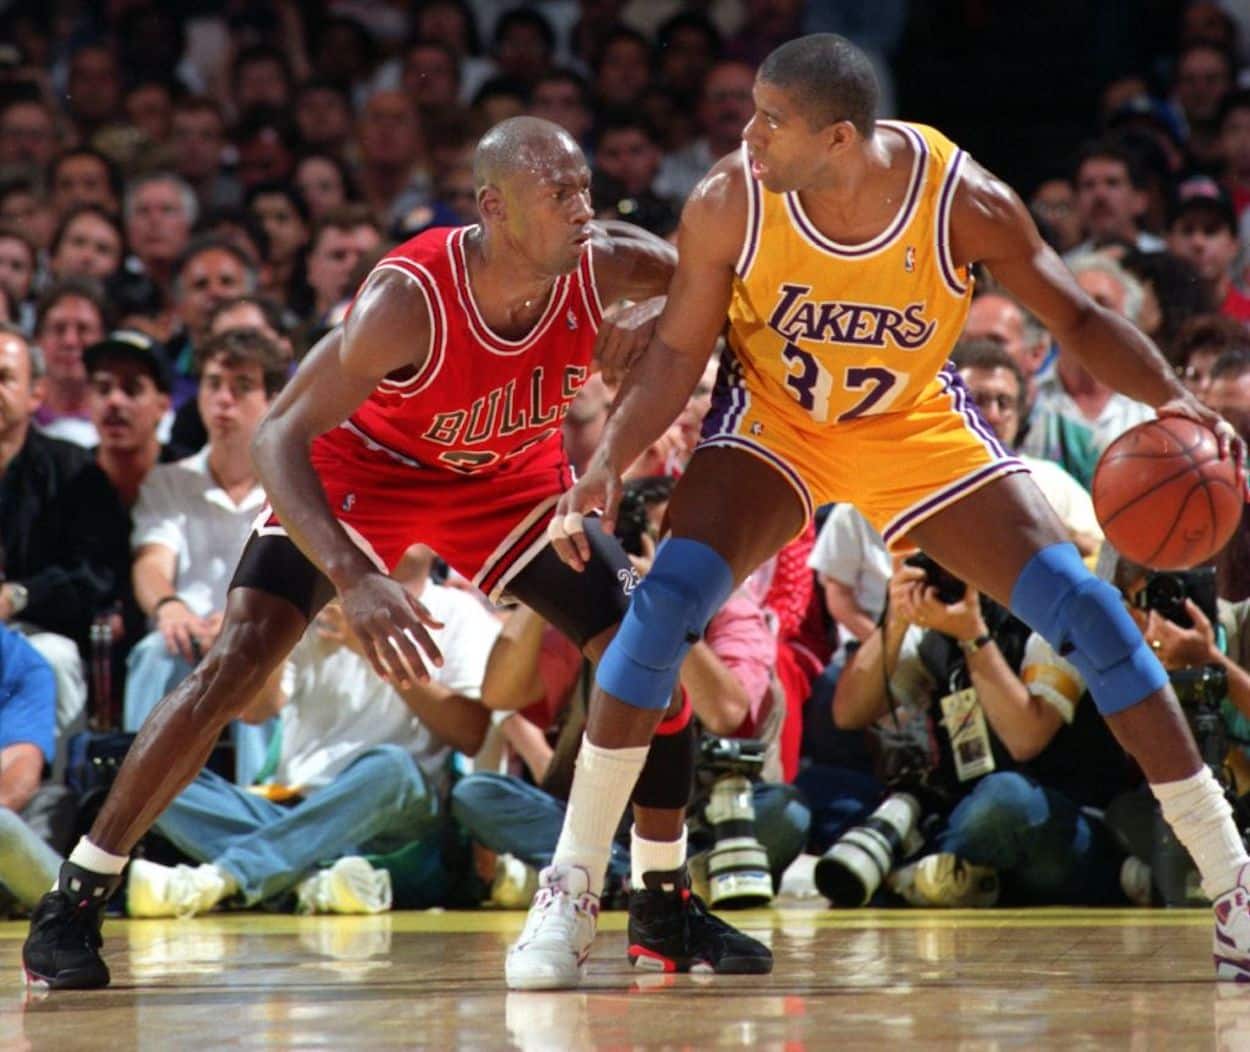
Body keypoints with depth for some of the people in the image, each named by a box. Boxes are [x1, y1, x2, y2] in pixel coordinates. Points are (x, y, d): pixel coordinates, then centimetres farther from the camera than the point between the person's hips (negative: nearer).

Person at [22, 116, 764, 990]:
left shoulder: (603, 265, -26)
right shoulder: (408, 298, -38)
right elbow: (279, 436, -38)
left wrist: (653, 323, -30)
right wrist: (355, 581, -50)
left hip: (511, 475, 4)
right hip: (365, 461, -4)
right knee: (237, 662, -18)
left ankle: (666, 900, 11)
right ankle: (73, 901, -8)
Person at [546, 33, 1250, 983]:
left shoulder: (965, 201, -25)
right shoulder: (728, 206, -24)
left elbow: (1076, 317, -11)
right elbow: (678, 352, -12)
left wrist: (1172, 398, -27)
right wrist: (608, 464, -26)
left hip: (919, 426, 0)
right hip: (775, 422, 0)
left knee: (1082, 606, -10)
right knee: (668, 598, -24)